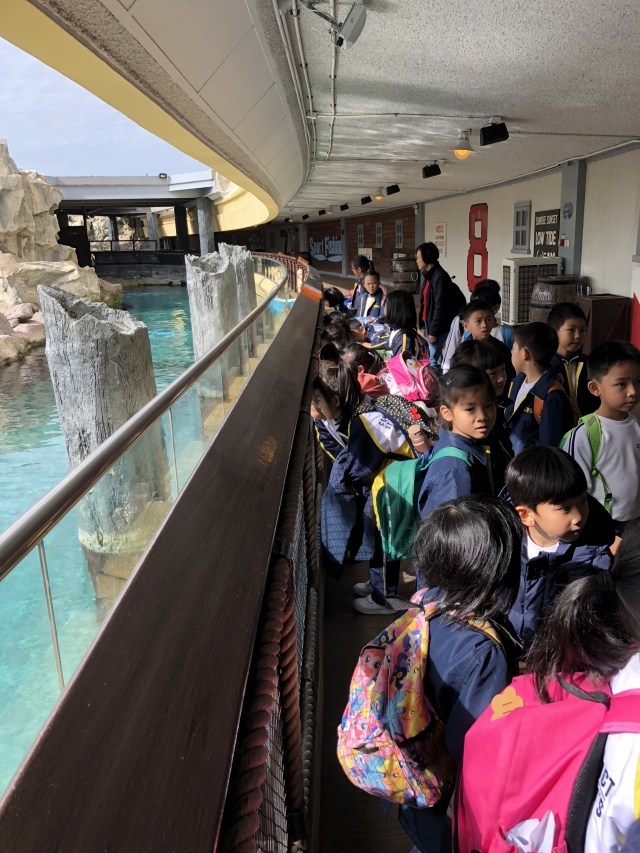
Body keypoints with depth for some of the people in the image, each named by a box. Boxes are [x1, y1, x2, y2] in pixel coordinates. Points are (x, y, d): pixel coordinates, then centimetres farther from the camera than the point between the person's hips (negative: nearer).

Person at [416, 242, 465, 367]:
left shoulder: (439, 277, -18)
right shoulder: (428, 275, 10)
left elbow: (440, 307, -20)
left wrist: (433, 331, -19)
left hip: (438, 325, -9)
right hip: (428, 322, 9)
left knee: (433, 358, -7)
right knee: (434, 356, 15)